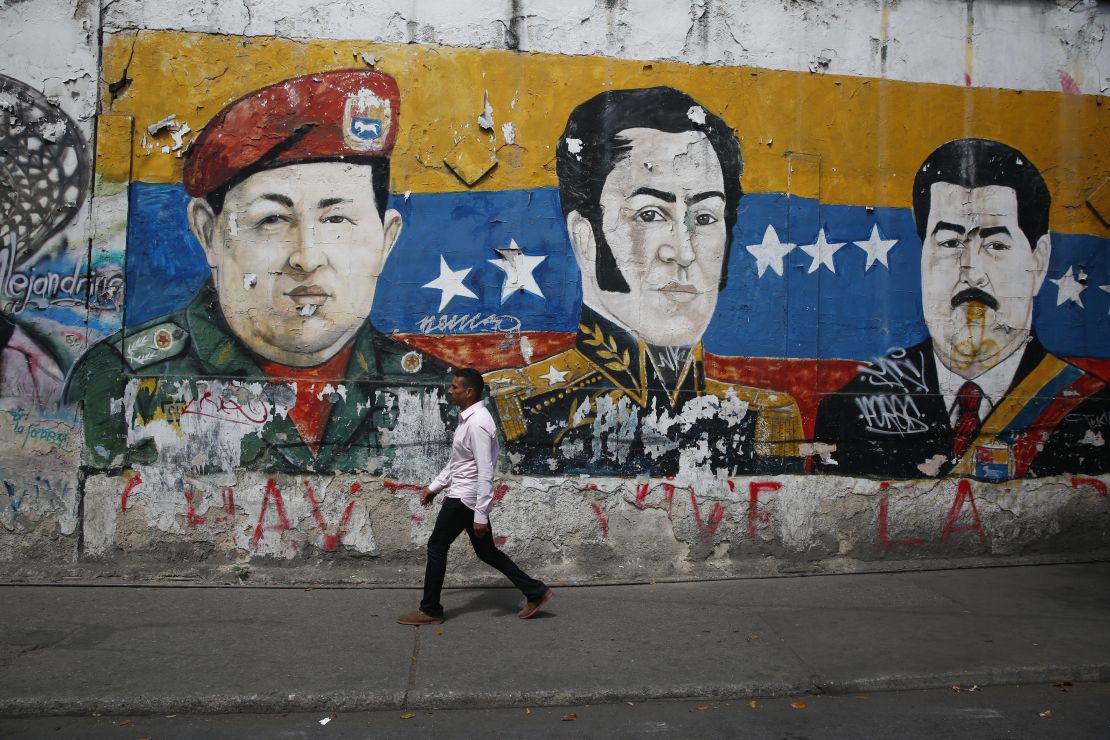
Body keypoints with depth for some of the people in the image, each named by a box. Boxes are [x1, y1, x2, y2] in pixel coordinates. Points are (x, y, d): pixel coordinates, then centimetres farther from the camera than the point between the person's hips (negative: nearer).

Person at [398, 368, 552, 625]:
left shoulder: (478, 423, -22)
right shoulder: (467, 418, 11)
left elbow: (485, 473, -24)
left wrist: (480, 515, -23)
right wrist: (434, 487, 23)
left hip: (465, 498, -10)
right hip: (465, 495, 10)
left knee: (436, 548, 3)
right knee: (486, 551, 14)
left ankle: (430, 610, 17)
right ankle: (535, 592, 18)